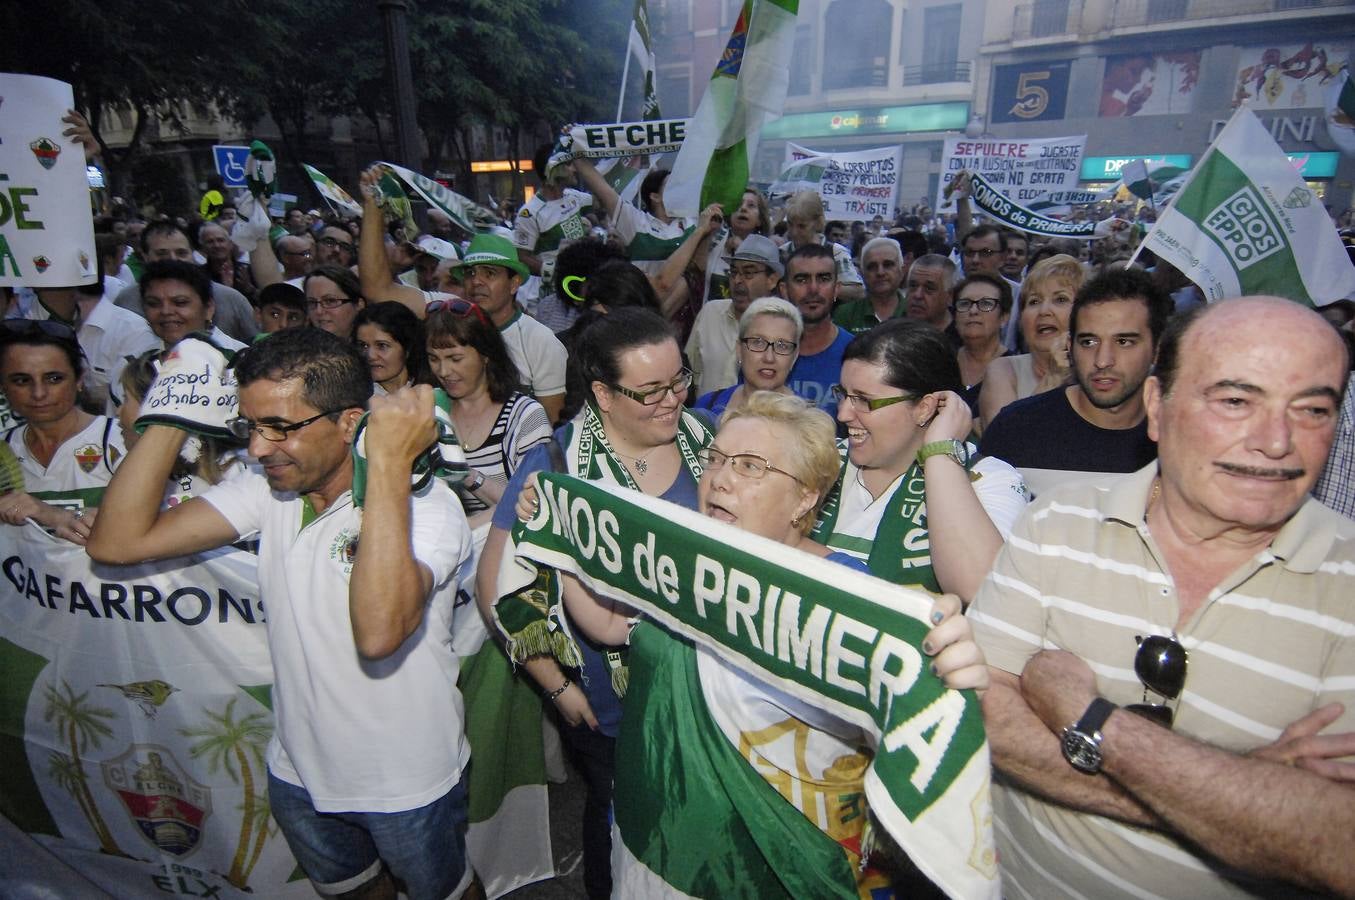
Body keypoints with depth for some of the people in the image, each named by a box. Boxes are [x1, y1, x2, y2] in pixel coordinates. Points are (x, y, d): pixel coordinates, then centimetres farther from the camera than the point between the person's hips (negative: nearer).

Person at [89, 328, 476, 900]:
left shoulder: (425, 506, -28)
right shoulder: (268, 490, -8)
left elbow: (379, 633, -45)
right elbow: (117, 542, -13)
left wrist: (389, 466, -45)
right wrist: (172, 413, -17)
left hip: (407, 787, -5)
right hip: (298, 772, 5)